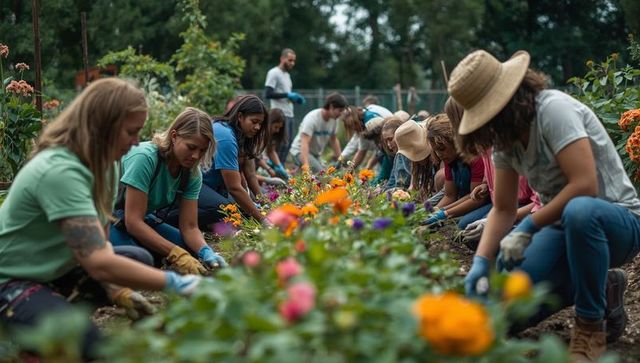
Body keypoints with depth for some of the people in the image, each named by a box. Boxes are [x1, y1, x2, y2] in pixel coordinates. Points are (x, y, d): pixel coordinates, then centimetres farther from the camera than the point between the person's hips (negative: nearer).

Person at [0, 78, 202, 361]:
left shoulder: (99, 162, -2)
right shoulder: (60, 171, -32)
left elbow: (98, 240, 0)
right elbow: (99, 262, -38)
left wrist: (117, 290, -15)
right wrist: (176, 284, -32)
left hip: (57, 267, 9)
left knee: (139, 259, 11)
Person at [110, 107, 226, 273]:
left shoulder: (192, 173, -8)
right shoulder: (145, 157, -30)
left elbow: (189, 227, -8)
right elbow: (133, 221, -31)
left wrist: (206, 252, -30)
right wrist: (176, 254, -38)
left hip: (144, 220, 7)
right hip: (109, 221, -7)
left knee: (192, 249, -10)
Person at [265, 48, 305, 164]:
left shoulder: (287, 74, 21)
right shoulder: (274, 73, -7)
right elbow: (268, 94, -16)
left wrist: (296, 98, 8)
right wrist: (287, 95, -18)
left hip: (289, 115, 9)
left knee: (289, 142, 6)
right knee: (283, 143, -12)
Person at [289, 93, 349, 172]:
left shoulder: (334, 119, -2)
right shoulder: (312, 118, -26)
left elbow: (334, 140, 13)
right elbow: (304, 142, -35)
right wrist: (306, 164, -47)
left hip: (316, 154, 9)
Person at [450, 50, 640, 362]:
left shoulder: (553, 109, -22)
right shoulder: (506, 135, 1)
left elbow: (584, 185, -30)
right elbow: (503, 209, 2)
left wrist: (528, 228, -24)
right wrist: (481, 262, -12)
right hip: (564, 225, 7)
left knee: (579, 211, -43)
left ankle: (591, 326, -20)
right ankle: (602, 290, 11)